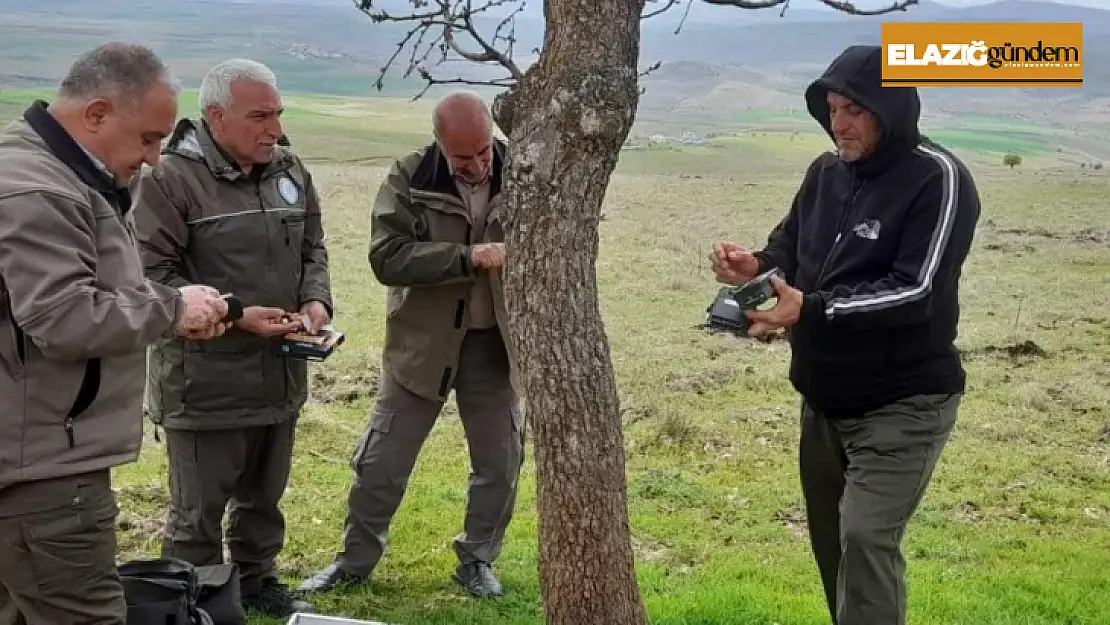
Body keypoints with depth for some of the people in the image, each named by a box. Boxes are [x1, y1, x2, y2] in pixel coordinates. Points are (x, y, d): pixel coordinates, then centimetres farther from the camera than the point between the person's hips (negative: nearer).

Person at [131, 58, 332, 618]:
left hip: (279, 375, 6)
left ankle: (256, 580, 40)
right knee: (198, 511, 7)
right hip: (204, 379, -6)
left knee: (264, 496, 22)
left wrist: (315, 299, -3)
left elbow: (312, 248, 17)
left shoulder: (290, 171, 6)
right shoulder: (170, 178, -15)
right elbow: (154, 275, -16)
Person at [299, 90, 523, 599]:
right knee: (381, 462, 7)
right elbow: (387, 257, -22)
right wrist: (468, 257, -31)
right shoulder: (410, 177, -12)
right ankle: (355, 561, 27)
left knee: (500, 463, 11)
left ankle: (477, 561, 32)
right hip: (422, 341, -2)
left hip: (494, 343, 2)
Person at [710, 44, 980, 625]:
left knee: (866, 539, -16)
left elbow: (916, 291, -24)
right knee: (830, 537, 16)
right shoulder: (826, 172, 3)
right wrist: (757, 264, -11)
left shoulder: (937, 179, -17)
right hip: (826, 397, 7)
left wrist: (811, 310, -32)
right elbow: (791, 246, 14)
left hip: (903, 403, -7)